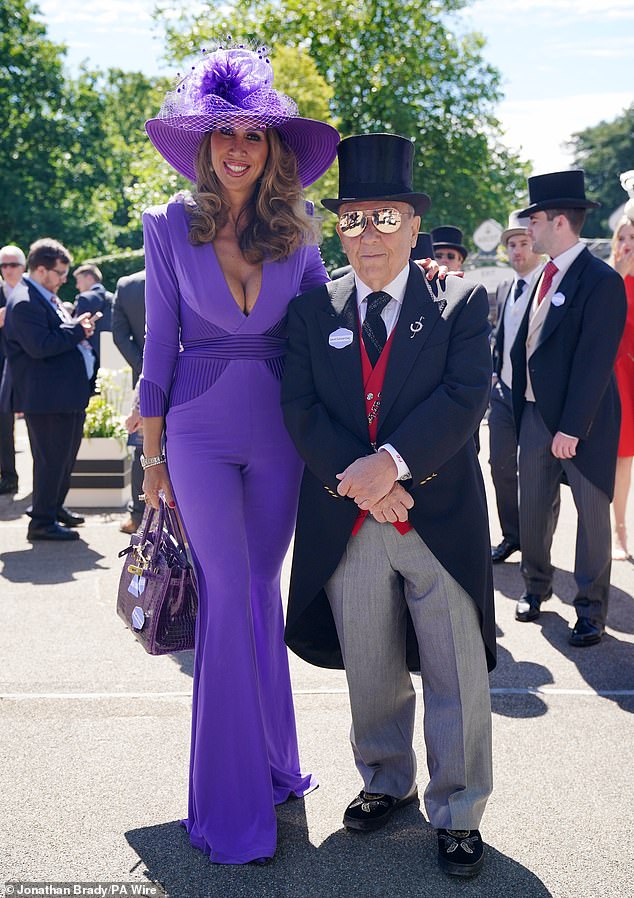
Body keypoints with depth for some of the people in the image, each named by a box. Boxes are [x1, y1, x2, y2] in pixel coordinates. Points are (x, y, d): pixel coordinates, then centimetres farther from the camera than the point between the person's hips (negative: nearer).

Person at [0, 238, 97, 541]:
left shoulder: (46, 298, 17)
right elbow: (40, 346, -26)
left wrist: (79, 327, 8)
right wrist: (77, 330, -19)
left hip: (68, 395, 11)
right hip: (46, 398, -11)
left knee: (65, 455, 19)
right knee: (51, 458, -5)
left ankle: (54, 507, 35)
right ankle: (42, 522, 4)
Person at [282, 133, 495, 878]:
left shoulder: (462, 304, 0)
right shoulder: (313, 310, 5)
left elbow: (466, 397, -12)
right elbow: (300, 410, -3)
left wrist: (391, 462, -24)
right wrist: (358, 480, -18)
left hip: (441, 517, -2)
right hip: (346, 525, 2)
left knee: (457, 675, 6)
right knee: (370, 671, 17)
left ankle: (457, 811, 24)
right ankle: (386, 781, 38)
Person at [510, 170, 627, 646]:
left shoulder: (601, 281, -15)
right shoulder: (546, 275, 8)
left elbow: (595, 362, -19)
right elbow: (526, 343, 10)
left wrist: (571, 428, -20)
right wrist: (519, 407, 4)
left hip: (580, 420, -7)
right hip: (536, 411, 7)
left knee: (592, 512, 6)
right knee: (534, 507, 15)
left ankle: (591, 610, 18)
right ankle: (536, 586, 33)